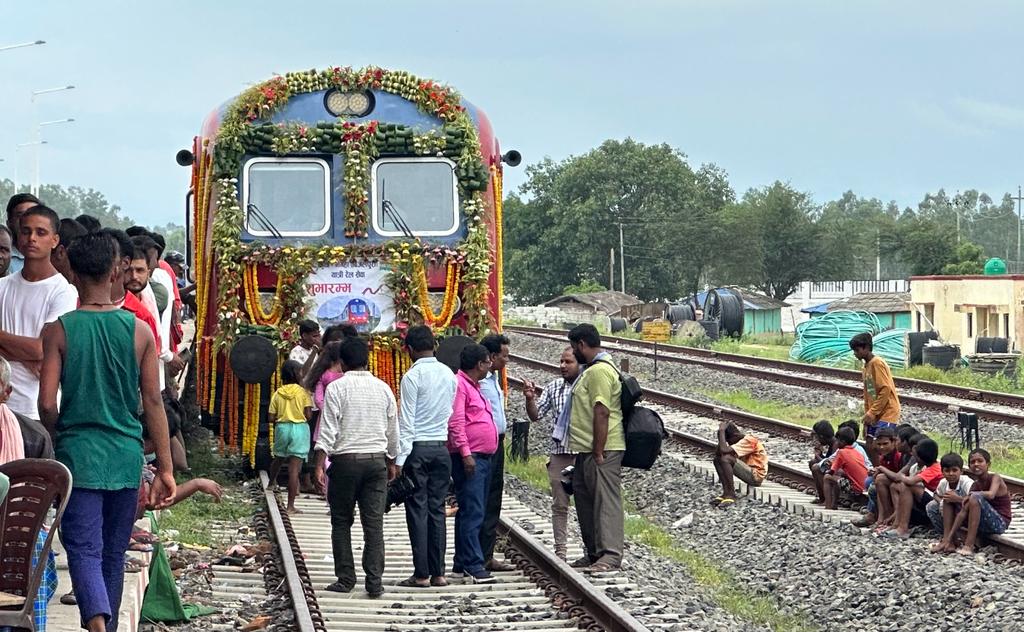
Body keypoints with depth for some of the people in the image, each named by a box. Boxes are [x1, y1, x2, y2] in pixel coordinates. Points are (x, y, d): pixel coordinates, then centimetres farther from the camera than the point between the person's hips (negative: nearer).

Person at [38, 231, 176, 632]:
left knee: (84, 550, -5)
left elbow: (47, 404, -9)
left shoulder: (59, 331, -6)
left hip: (79, 454, -2)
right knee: (114, 553, 15)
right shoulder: (139, 331, -2)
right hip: (126, 457, 2)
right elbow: (153, 402, -2)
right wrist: (165, 469, 3)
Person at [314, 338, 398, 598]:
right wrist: (391, 463, 25)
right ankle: (374, 582, -3)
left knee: (341, 522, 9)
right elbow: (392, 431, 13)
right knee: (374, 523, 2)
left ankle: (345, 579, 9)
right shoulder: (383, 389, 7)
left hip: (345, 460, -3)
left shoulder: (337, 388, -5)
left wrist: (319, 466, -10)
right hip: (376, 460, 3)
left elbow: (328, 430, -11)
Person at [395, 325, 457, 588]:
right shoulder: (449, 375, 7)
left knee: (417, 510, -1)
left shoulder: (412, 376, -11)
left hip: (417, 448, -5)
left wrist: (399, 460, -11)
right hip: (441, 447, 5)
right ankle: (438, 573, 8)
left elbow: (406, 422, -12)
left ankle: (421, 574, -1)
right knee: (437, 510, 8)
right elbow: (451, 413, 10)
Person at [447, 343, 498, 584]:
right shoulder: (459, 385, -10)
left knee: (471, 512, 11)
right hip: (469, 458, -10)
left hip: (483, 457, 10)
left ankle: (462, 564, 14)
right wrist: (465, 453, -22)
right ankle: (473, 564, -14)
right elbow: (455, 422, -18)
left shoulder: (474, 387, 21)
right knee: (472, 512, -12)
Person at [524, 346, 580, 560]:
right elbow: (536, 416, 9)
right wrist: (530, 398, -9)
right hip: (559, 453, 4)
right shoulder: (553, 387, 9)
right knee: (559, 504, 8)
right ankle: (560, 551, 14)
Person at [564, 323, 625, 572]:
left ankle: (610, 555, -12)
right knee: (585, 499, 15)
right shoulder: (593, 369, 19)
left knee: (606, 500, -10)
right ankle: (593, 553, 22)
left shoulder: (600, 371, -15)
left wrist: (598, 453, -23)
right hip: (586, 450, 11)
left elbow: (602, 413, -22)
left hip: (601, 451, -11)